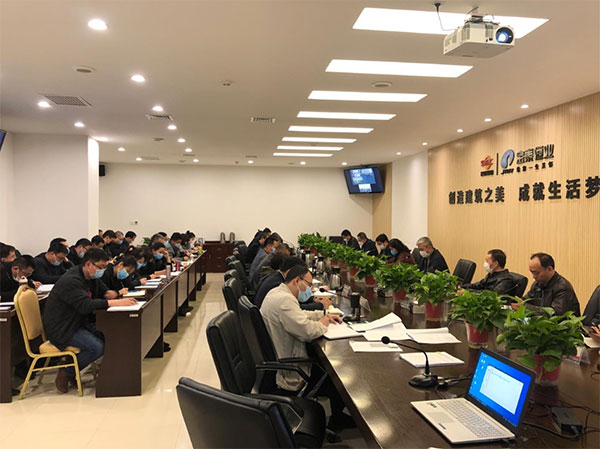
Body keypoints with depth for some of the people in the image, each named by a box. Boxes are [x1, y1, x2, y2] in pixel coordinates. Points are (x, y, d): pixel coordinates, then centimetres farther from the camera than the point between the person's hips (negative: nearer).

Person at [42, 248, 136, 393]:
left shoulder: (92, 277, 7)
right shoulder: (71, 281, -23)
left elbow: (104, 291, 20)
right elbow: (86, 305, -35)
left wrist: (111, 293, -8)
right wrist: (117, 303, -41)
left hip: (78, 323, 10)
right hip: (61, 329, -9)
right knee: (97, 347, -26)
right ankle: (66, 373, -2)